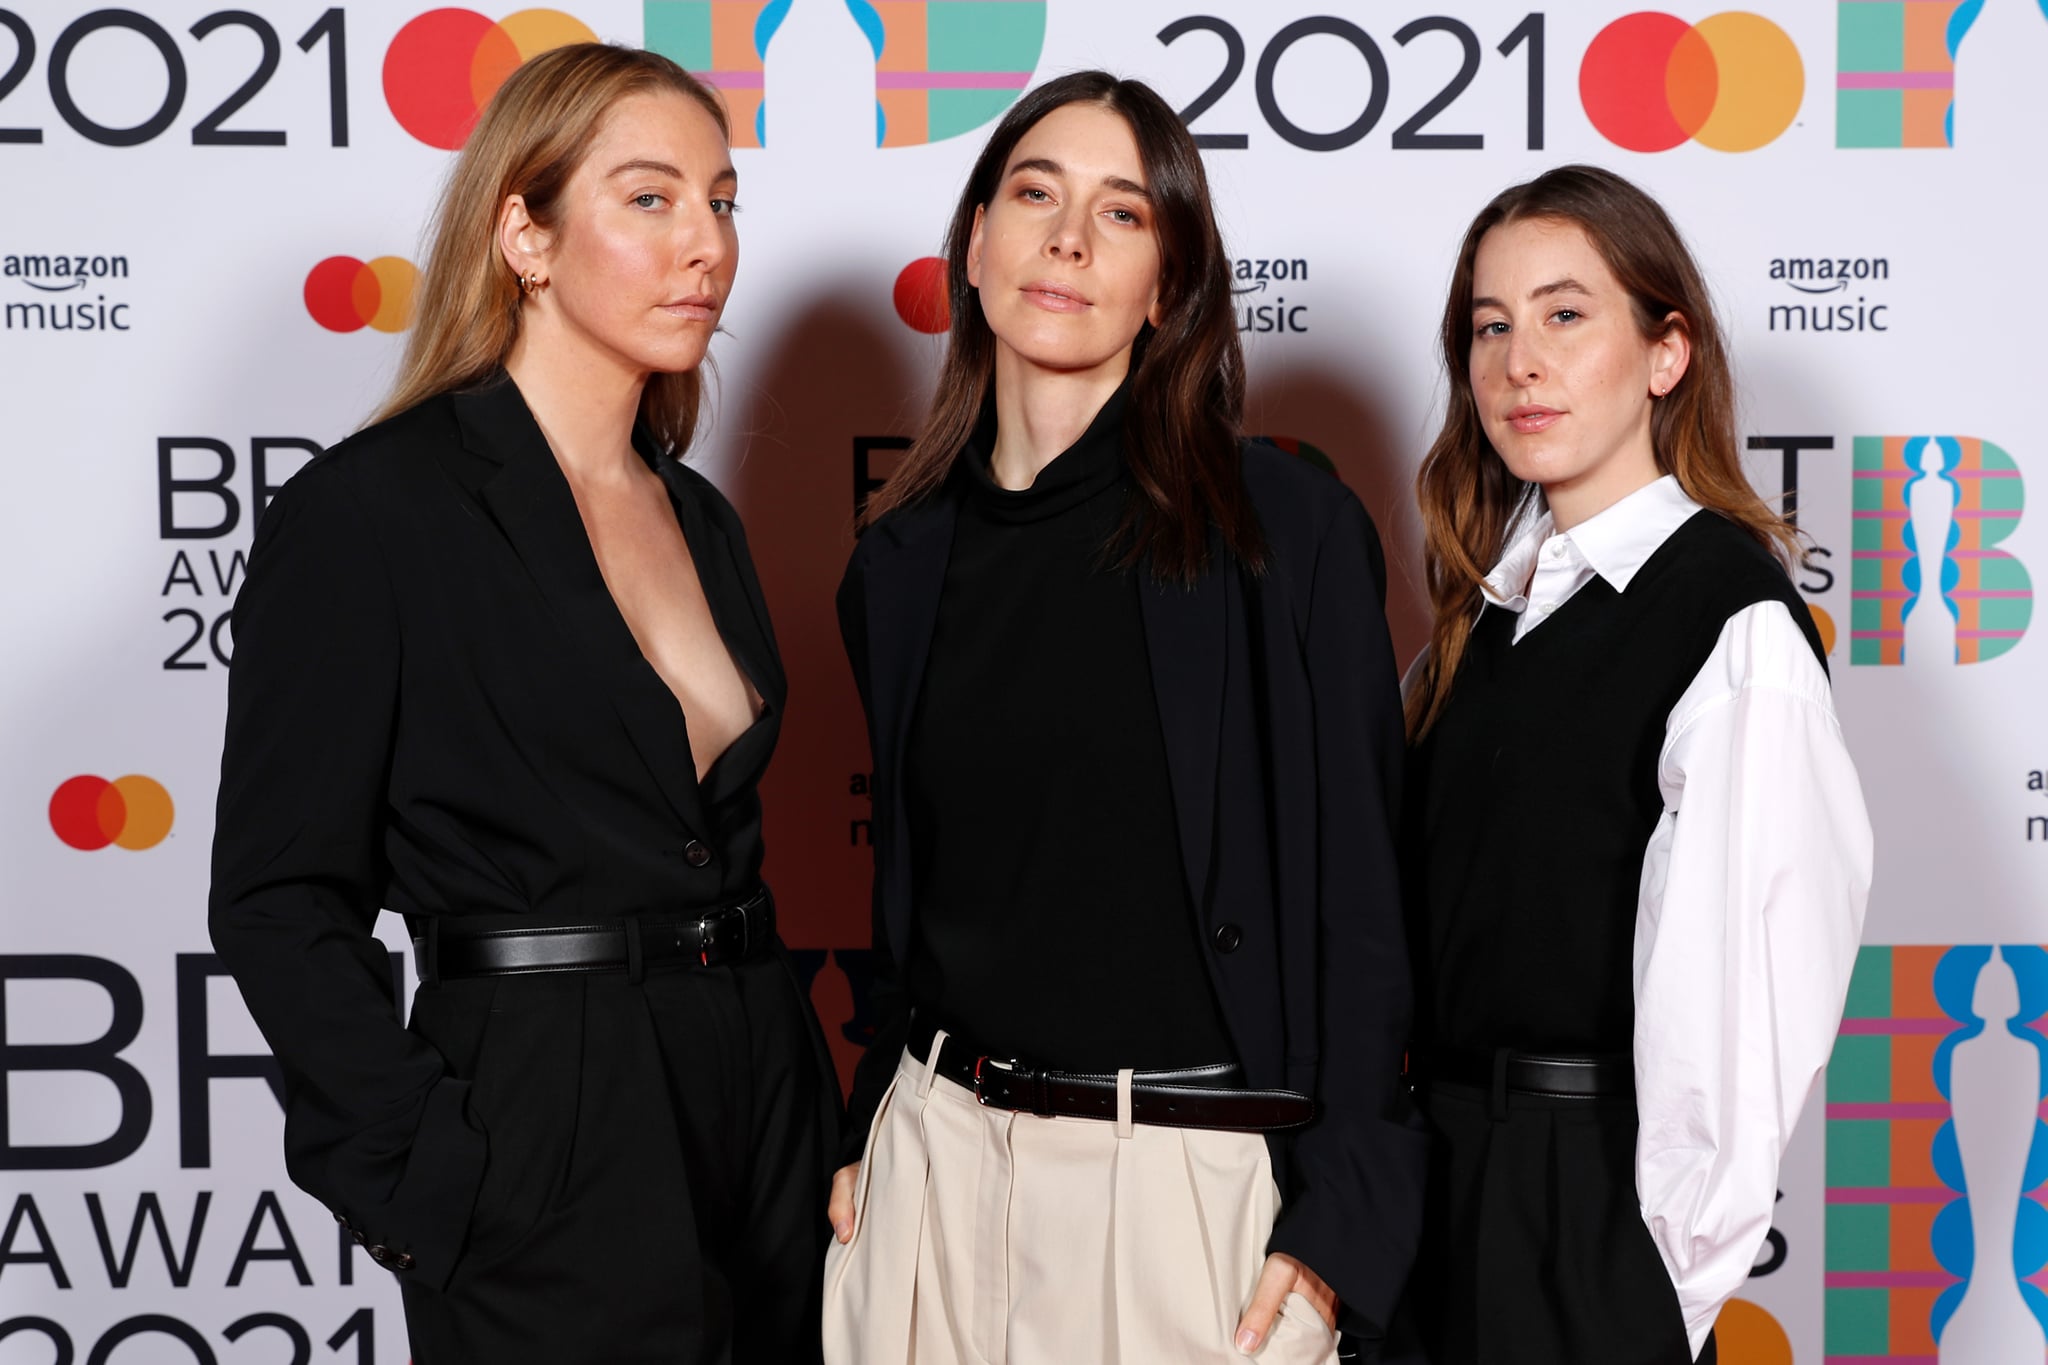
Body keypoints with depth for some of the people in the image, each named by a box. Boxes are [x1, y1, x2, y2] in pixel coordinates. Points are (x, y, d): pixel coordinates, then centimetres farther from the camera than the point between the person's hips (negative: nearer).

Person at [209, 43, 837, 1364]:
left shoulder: (699, 517, 12)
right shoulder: (367, 511, -10)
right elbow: (281, 898, -11)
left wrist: (813, 1108, 10)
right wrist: (435, 1181, -16)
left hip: (762, 1111, 7)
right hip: (549, 1155, -7)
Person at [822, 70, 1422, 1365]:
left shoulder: (1287, 524, -7)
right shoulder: (903, 559, 7)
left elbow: (1359, 887, -7)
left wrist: (1342, 1221, -9)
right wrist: (867, 1137, 11)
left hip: (1198, 1178, -4)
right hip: (936, 1158, 4)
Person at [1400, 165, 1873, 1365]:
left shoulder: (1735, 623, -14)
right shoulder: (1486, 609, 9)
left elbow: (1744, 984, -15)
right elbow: (1430, 915, 11)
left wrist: (1680, 1268, -9)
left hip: (1590, 1215, -6)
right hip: (1439, 1174, 6)